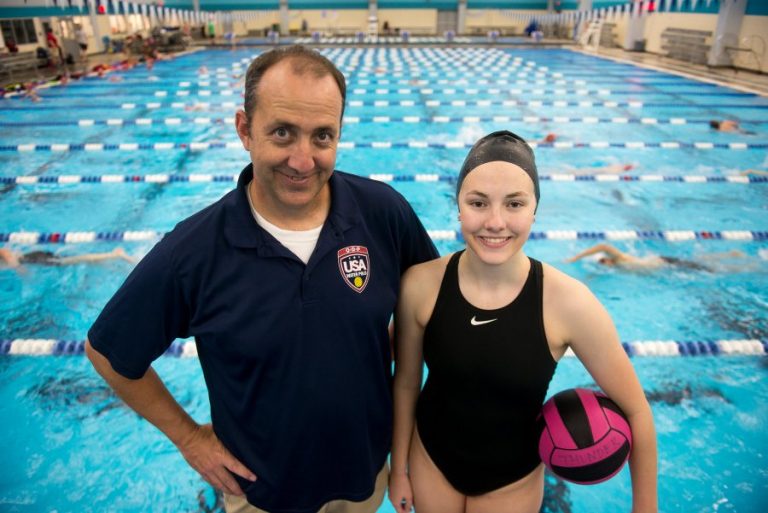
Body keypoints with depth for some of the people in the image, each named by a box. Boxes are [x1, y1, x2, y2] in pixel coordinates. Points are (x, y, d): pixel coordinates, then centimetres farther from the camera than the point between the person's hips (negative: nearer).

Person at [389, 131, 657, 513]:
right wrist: (398, 468, 4)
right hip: (430, 459, 1)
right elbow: (405, 382, -7)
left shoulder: (568, 301, -25)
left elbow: (635, 411, -12)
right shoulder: (420, 285, -22)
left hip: (513, 480, 0)